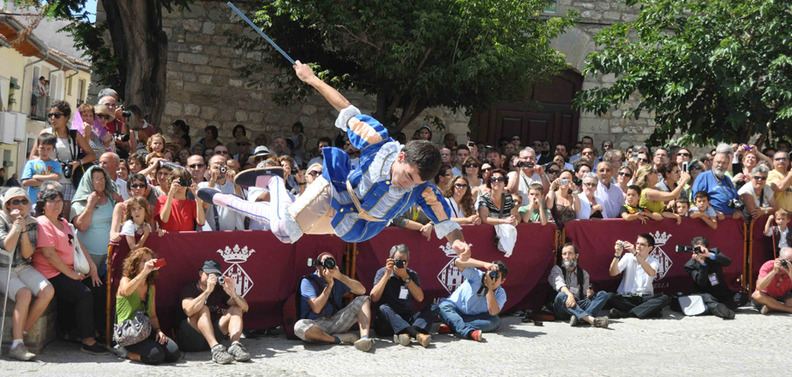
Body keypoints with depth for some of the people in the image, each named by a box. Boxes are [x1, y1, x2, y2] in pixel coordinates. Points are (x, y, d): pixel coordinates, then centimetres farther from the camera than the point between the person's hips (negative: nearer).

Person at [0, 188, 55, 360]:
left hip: (23, 268, 5)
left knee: (48, 291, -22)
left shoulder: (32, 224, 7)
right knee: (24, 294, -32)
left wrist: (23, 229, -11)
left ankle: (21, 331, -12)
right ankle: (17, 344, -29)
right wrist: (16, 224, -15)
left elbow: (27, 254, -3)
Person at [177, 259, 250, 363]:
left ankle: (235, 345, -32)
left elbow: (244, 308, 3)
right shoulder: (190, 289, -2)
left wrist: (233, 294, -17)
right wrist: (208, 291, -30)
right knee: (203, 309, -27)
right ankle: (216, 348, -46)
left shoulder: (220, 290, 12)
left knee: (236, 309, -6)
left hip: (212, 334, 5)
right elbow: (188, 311, -25)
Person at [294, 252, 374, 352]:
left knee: (364, 299, -7)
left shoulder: (338, 279, 9)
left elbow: (362, 290, -6)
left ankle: (364, 337, -30)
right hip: (317, 324, -4)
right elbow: (316, 308, -18)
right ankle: (337, 339, -24)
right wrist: (329, 285, -16)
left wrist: (341, 277, -17)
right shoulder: (308, 281, -4)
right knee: (300, 326, -39)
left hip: (336, 321, 5)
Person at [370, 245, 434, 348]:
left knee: (429, 309, -18)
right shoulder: (382, 272, 4)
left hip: (406, 320, 3)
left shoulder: (412, 275, 10)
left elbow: (420, 298, -8)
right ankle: (417, 334, -55)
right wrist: (387, 274, -15)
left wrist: (405, 277, -14)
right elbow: (374, 298, -13)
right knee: (383, 308, -32)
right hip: (385, 323, -2)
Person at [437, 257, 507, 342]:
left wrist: (489, 287, -31)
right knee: (443, 306, -33)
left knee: (495, 321, -24)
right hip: (453, 311, -2)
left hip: (475, 318, 2)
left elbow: (493, 312, -27)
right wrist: (484, 264, -38)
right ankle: (468, 332, -57)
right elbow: (458, 261, -30)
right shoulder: (477, 276, -13)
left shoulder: (500, 294, -8)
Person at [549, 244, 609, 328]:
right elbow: (559, 284, -12)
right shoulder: (557, 269, 10)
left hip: (578, 306, 4)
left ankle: (578, 317, -42)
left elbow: (586, 296, 15)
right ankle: (591, 320, -57)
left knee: (603, 294, -13)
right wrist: (570, 295, -33)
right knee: (561, 295, -37)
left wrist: (590, 295, -11)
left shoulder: (584, 273, 21)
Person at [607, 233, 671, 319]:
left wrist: (636, 254, -31)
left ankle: (624, 313, -30)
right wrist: (617, 255, -24)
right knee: (613, 299, -32)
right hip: (626, 297, -1)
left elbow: (651, 273, -22)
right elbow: (613, 273, -8)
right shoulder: (628, 257, 5)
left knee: (665, 299, -27)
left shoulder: (654, 261, 4)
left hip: (645, 297, 1)